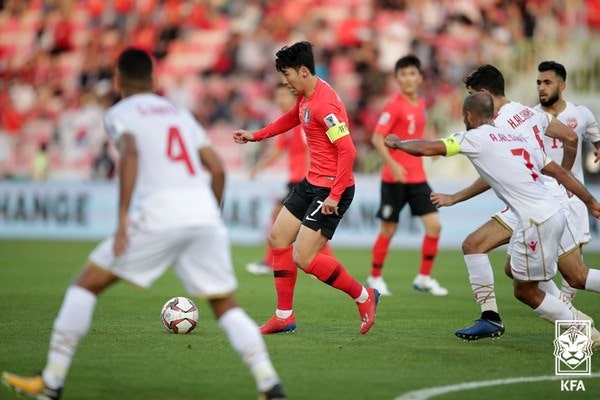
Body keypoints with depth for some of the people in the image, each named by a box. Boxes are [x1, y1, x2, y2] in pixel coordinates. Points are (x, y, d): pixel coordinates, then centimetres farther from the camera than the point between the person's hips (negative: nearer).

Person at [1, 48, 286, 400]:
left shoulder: (120, 113, 11)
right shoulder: (179, 113, 26)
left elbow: (131, 152, -10)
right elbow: (217, 168, 18)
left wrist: (123, 216, -16)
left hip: (160, 215, -4)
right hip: (204, 213, 4)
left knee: (86, 285, 8)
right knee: (226, 306, 13)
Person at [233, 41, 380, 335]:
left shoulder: (324, 104, -23)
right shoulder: (305, 97, 8)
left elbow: (347, 150, -28)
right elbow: (291, 119, 32)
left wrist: (335, 195, -28)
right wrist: (255, 136, 32)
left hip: (332, 189, -10)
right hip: (312, 182, 10)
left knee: (303, 258, -13)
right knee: (278, 238, 12)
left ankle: (363, 297, 4)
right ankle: (284, 316, 19)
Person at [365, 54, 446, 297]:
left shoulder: (420, 105, 9)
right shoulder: (394, 106, -12)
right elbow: (377, 138, -18)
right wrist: (392, 164, -27)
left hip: (417, 177, 6)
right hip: (395, 177, -6)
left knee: (434, 225, -3)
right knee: (388, 229, 3)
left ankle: (424, 278, 10)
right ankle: (375, 278, 20)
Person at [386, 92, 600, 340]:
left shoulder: (475, 138, -3)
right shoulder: (522, 136, 18)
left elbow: (427, 148, -2)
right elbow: (559, 172, 18)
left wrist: (398, 143, 17)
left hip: (538, 221, -8)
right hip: (554, 212, 8)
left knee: (525, 291, 4)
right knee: (513, 269, 22)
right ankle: (575, 319, 19)